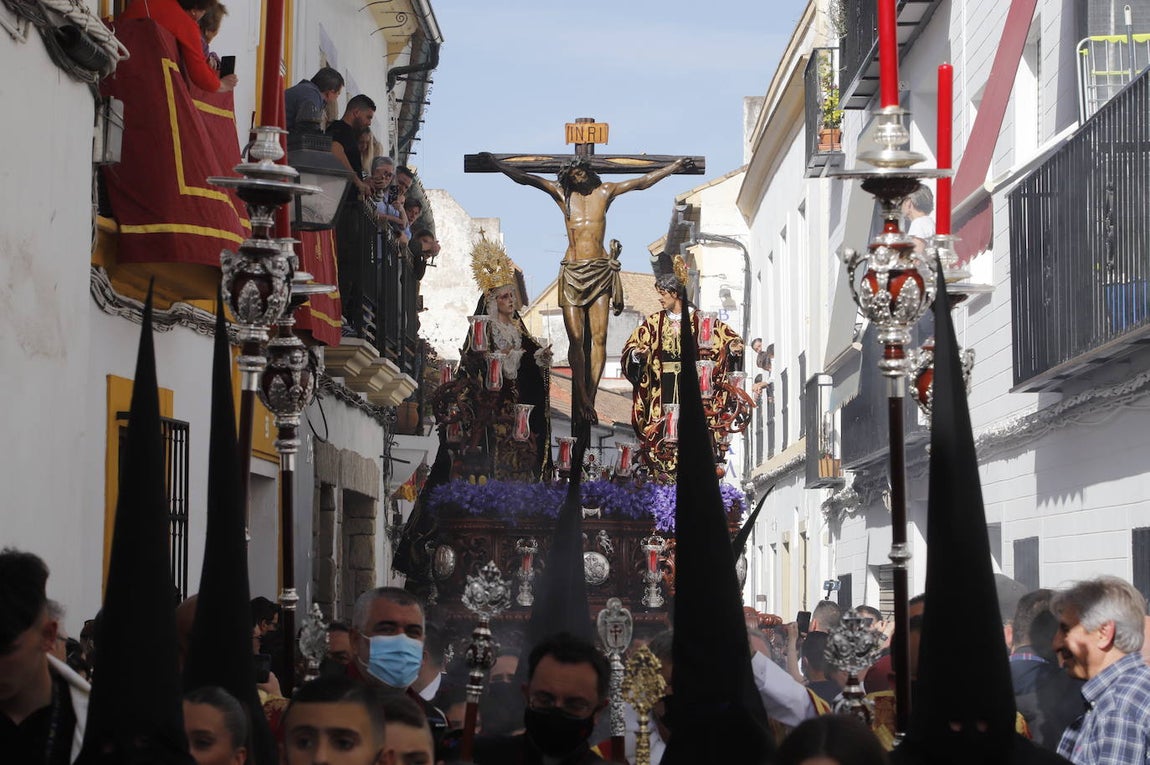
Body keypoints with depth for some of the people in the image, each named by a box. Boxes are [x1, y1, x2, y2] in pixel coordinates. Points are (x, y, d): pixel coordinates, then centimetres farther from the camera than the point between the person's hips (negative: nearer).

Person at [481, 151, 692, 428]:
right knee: (576, 338, -9)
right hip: (572, 272, -1)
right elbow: (523, 178, 9)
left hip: (600, 271, 1)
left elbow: (642, 182, 13)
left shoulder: (604, 192, 11)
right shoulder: (562, 194, 10)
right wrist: (495, 162, 6)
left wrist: (674, 166, 11)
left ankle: (588, 400, -5)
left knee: (599, 337, -7)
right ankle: (582, 402, -10)